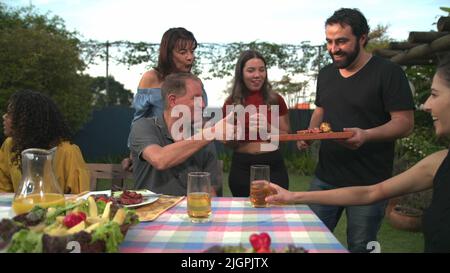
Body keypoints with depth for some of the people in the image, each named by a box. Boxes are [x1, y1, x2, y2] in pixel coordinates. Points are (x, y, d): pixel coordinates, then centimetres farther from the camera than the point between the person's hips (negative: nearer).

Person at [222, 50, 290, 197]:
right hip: (242, 167, 0)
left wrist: (268, 128, -12)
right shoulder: (231, 103, 0)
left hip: (273, 165, 0)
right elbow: (229, 143, 6)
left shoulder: (276, 100, 0)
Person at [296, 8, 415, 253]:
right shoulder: (325, 74, 10)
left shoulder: (388, 72, -9)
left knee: (360, 247, 7)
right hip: (325, 177, 5)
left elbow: (405, 123, -12)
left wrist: (366, 135, -29)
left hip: (368, 183, -5)